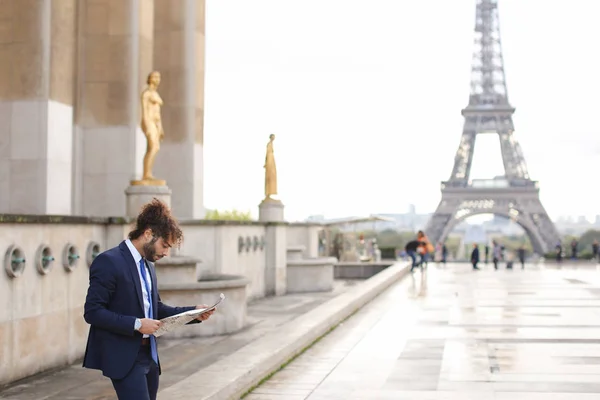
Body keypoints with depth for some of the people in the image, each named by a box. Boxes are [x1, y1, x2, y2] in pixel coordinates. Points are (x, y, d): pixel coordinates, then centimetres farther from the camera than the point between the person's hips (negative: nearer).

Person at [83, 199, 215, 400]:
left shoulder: (147, 265, 13)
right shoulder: (108, 262, -14)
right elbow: (92, 312, -18)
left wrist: (193, 312, 7)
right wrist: (136, 324, -22)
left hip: (148, 355, 9)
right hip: (124, 357, -9)